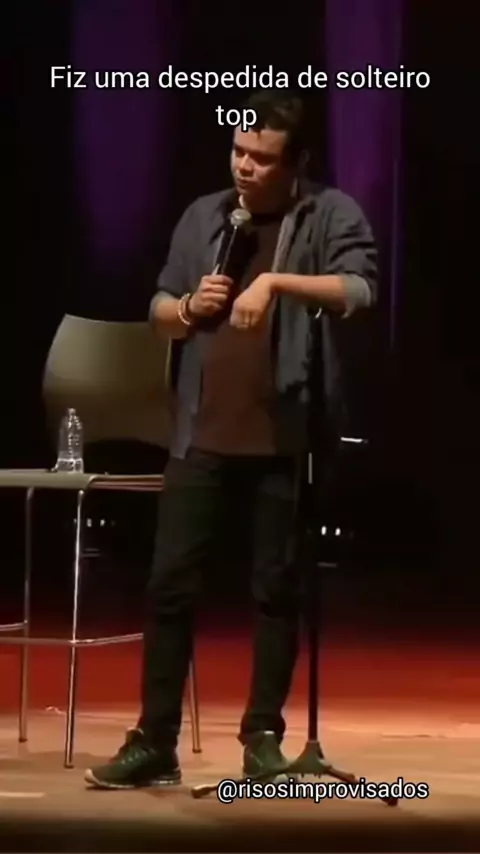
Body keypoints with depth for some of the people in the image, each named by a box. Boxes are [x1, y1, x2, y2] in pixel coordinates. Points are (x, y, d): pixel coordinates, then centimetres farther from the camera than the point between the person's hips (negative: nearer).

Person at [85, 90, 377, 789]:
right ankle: (154, 743, 6)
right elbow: (159, 312, 17)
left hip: (286, 440, -3)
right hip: (203, 436, 3)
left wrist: (274, 281, -27)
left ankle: (263, 736, 17)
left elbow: (359, 290, -18)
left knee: (278, 589, 5)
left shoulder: (331, 214, -1)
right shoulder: (203, 217, 11)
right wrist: (189, 306, -5)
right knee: (170, 585, 0)